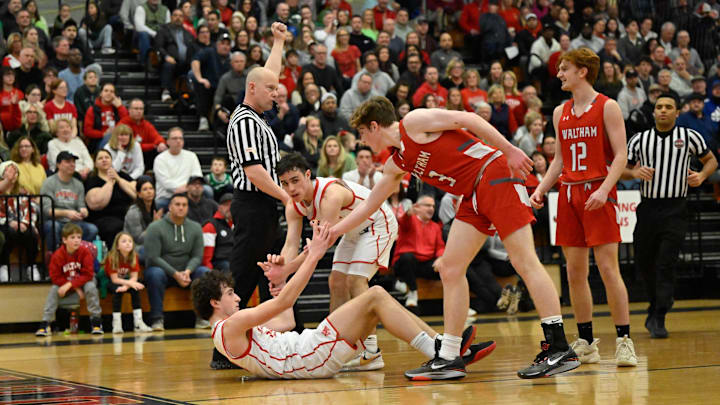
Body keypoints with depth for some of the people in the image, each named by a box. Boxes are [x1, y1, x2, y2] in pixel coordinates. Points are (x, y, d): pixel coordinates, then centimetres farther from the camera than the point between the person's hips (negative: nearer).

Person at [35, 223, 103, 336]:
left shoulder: (85, 252, -21)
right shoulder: (58, 255, -19)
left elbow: (88, 275, -24)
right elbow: (56, 277, -18)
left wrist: (70, 285, -32)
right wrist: (76, 288, -25)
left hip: (83, 281, -2)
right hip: (64, 284, 2)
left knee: (90, 287, -31)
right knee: (54, 290, -22)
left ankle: (96, 321, -19)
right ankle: (45, 324, -16)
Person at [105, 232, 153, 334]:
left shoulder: (134, 257, -14)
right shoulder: (111, 258, -24)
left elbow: (134, 277, -17)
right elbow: (115, 279, -25)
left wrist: (126, 286, -36)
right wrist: (130, 283, -37)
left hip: (127, 280, 3)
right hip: (112, 283, -3)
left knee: (135, 288, -26)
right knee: (117, 289, -34)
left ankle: (138, 322, -30)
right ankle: (116, 323, -35)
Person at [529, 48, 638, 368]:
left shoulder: (607, 107, -3)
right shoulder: (560, 113, 15)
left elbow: (621, 155, -8)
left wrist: (604, 189, -21)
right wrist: (541, 189, 5)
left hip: (597, 193, -6)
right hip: (569, 194, 6)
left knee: (608, 268, -10)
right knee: (575, 273, 5)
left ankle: (624, 341, -6)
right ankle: (585, 344, 12)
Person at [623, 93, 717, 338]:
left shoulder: (689, 137, 2)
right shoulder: (639, 140, 7)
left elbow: (711, 160, 14)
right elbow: (622, 169, 13)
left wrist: (701, 175, -5)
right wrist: (634, 173, -9)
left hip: (675, 210, -3)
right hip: (648, 208, 3)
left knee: (666, 264, -11)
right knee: (644, 263, 9)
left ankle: (658, 319, -7)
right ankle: (656, 305, 34)